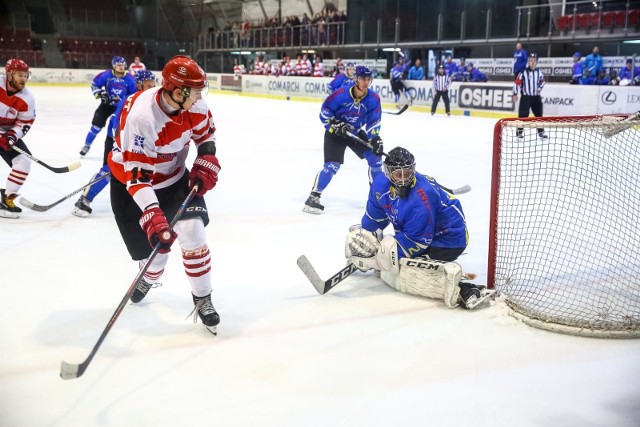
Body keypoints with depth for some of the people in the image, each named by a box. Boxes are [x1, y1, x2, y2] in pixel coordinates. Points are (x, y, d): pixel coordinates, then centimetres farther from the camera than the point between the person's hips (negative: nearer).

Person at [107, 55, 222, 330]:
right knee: (153, 246, -1)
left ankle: (202, 299, 4)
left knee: (192, 230, -14)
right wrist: (153, 219, -44)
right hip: (131, 181, -4)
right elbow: (137, 175, -37)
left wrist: (205, 166, -6)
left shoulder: (193, 104, -17)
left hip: (174, 175, 4)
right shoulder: (141, 117, -36)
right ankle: (150, 277, 39)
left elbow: (205, 132, 6)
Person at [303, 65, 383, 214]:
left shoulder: (374, 99, -11)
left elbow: (374, 121, -5)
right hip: (335, 133, -5)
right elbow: (324, 111, -14)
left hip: (356, 133, 5)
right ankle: (313, 197, -11)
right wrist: (337, 125, -23)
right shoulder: (341, 94, -23)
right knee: (332, 165, -18)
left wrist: (375, 138, -17)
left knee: (375, 158, 1)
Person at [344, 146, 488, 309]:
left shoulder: (421, 200, -32)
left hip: (447, 239, -9)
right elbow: (374, 217, 10)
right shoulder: (381, 184, -8)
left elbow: (416, 241, -28)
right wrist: (364, 239, 16)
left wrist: (378, 259, -26)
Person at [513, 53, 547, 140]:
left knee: (539, 114, 10)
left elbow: (542, 81, 17)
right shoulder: (523, 72, -10)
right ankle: (519, 132, 0)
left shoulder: (539, 72, 3)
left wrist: (540, 87, -2)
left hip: (536, 97, 4)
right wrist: (515, 94, -15)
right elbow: (517, 83, -11)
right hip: (525, 97, -4)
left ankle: (541, 132, 21)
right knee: (523, 114, -8)